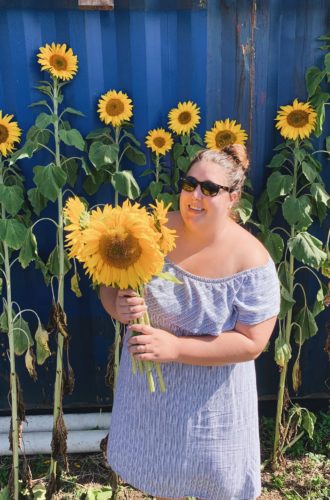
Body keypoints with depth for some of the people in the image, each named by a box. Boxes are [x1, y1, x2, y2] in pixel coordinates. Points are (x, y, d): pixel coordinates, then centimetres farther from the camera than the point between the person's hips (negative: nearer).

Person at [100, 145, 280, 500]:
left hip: (211, 392, -3)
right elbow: (110, 285, -4)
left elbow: (251, 342, -20)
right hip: (149, 379, 3)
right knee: (161, 464, 27)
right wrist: (118, 307, -27)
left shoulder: (251, 261, -22)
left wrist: (176, 347, -28)